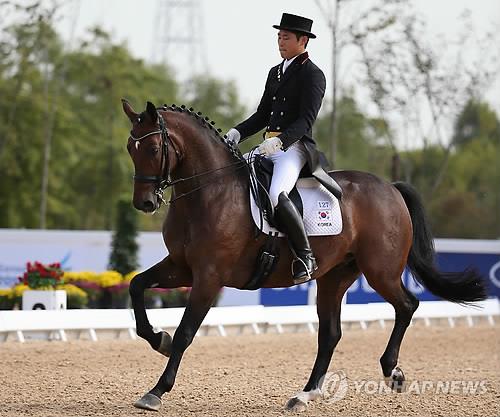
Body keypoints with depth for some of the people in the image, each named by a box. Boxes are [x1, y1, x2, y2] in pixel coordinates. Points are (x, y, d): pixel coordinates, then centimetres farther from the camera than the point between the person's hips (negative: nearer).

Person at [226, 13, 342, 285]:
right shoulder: (275, 73, 19)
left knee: (276, 195, -33)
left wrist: (280, 140, -30)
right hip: (269, 147, 9)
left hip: (295, 147, -9)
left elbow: (306, 120, -15)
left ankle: (305, 257, -24)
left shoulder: (313, 75, -5)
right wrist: (237, 133, 5)